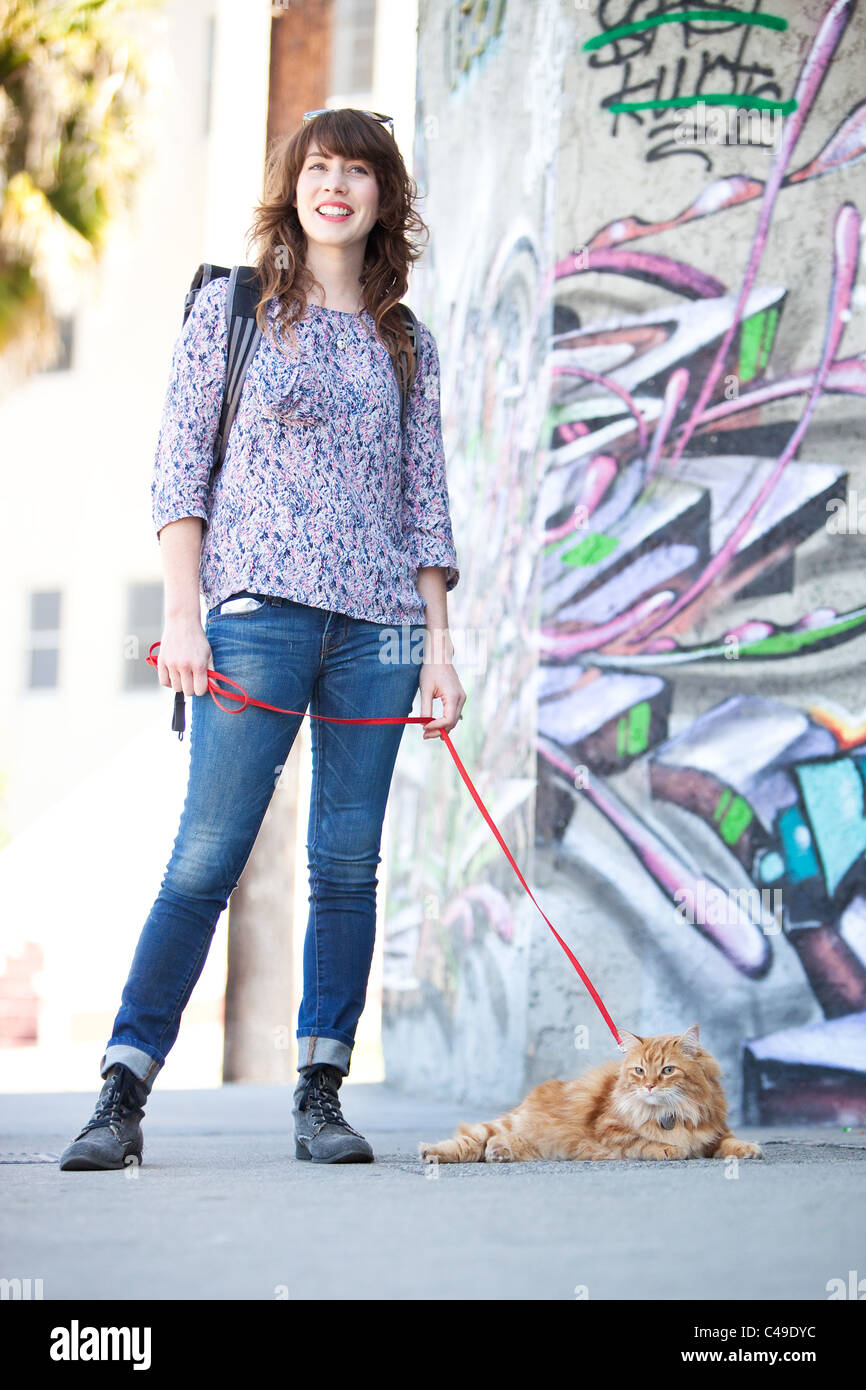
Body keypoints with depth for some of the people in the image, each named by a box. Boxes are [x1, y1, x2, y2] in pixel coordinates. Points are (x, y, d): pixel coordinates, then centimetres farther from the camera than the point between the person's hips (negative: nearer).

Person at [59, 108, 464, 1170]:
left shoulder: (407, 343, 16)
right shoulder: (230, 308, 8)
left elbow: (426, 502, 16)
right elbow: (179, 466, 3)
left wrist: (439, 642, 7)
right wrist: (183, 609, -7)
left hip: (378, 624, 3)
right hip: (259, 606, -3)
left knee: (348, 861, 0)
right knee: (207, 855, -8)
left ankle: (321, 1095, 6)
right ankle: (123, 1092, -4)